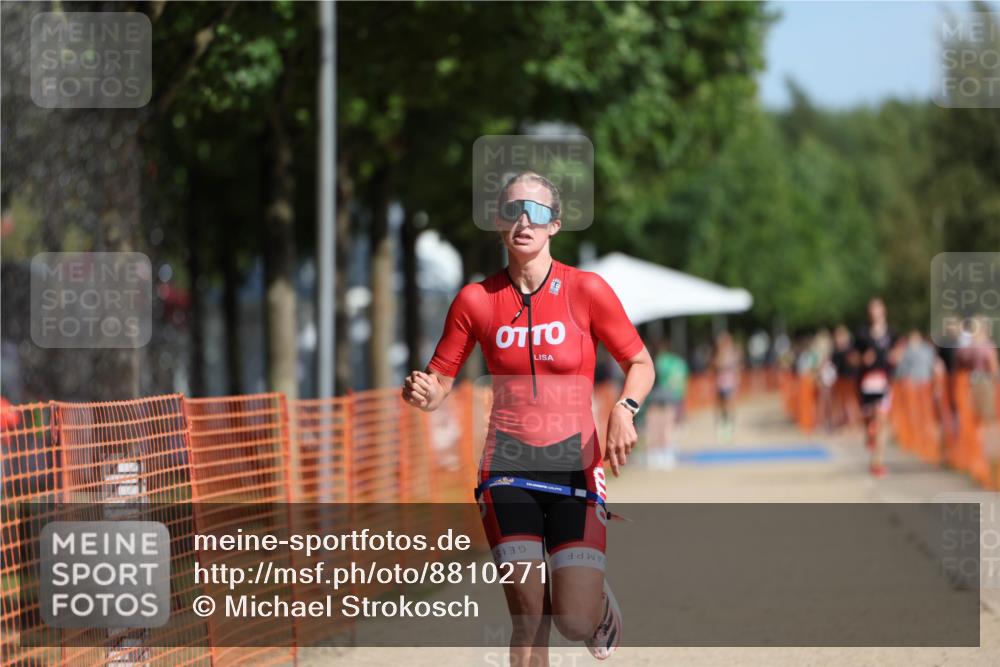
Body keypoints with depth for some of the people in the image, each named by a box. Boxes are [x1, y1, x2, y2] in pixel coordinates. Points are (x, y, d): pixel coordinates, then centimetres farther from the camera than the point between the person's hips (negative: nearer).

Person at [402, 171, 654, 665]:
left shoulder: (586, 290, -3)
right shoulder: (476, 300, 1)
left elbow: (641, 365, 5)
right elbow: (439, 383, 7)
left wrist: (624, 410, -15)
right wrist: (421, 392, -17)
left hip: (574, 468, -1)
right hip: (507, 470, 1)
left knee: (576, 622, -10)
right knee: (529, 621, -8)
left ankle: (601, 600, 28)